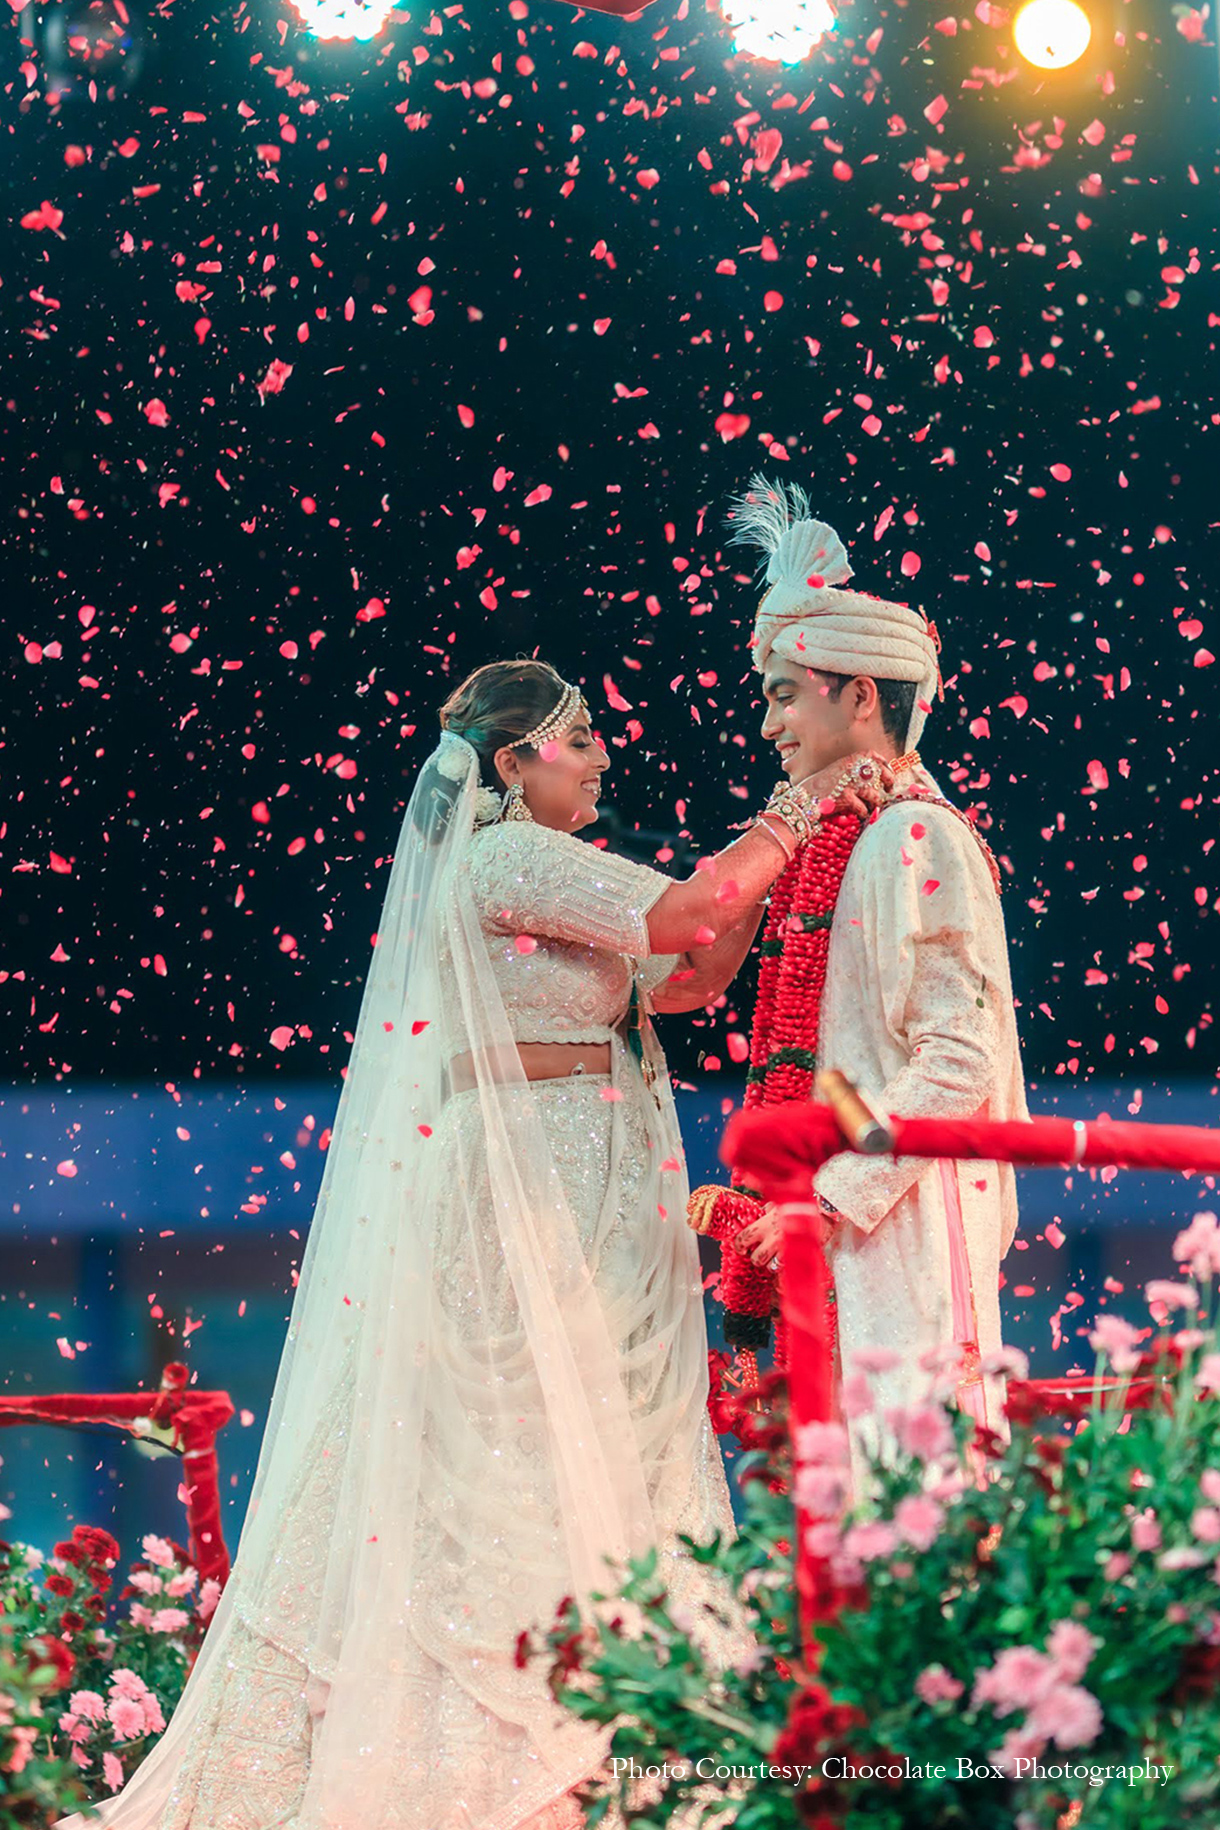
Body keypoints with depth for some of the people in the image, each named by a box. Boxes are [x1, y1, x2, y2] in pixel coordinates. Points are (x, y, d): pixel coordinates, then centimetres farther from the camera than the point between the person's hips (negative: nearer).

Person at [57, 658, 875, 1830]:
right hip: (526, 1199, -10)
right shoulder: (506, 857, -9)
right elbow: (686, 914, -17)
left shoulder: (541, 873, 20)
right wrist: (782, 834, -3)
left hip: (585, 1204, 10)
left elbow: (690, 975, 20)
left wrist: (768, 850, 11)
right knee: (536, 1452, -10)